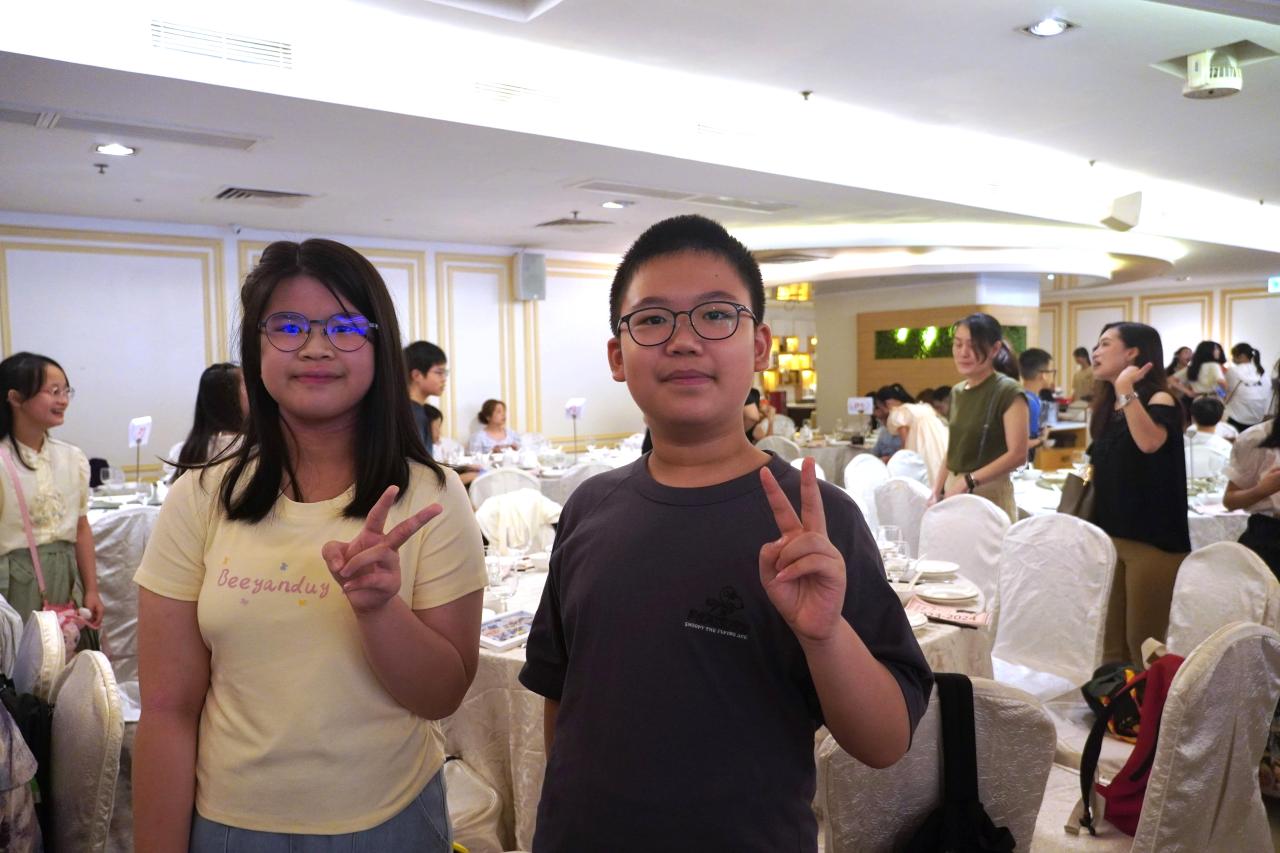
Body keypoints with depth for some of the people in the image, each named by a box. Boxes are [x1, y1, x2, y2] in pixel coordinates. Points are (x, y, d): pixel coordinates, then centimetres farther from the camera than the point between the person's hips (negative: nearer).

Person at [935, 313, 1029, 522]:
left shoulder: (1008, 392, -9)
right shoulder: (957, 391, 11)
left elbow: (1017, 454, -16)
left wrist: (968, 481, -20)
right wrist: (937, 491, 6)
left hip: (990, 494, -6)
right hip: (954, 490, 6)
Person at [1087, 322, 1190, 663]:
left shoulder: (1159, 399, -9)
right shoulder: (1106, 407, 11)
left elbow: (1150, 442, -32)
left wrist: (1125, 389, -27)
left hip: (1152, 539, -7)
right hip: (1108, 535, 7)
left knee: (1143, 646, -1)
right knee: (1110, 645, 11)